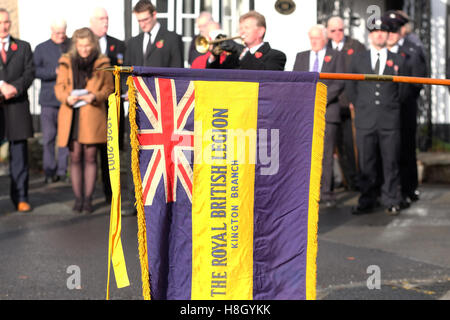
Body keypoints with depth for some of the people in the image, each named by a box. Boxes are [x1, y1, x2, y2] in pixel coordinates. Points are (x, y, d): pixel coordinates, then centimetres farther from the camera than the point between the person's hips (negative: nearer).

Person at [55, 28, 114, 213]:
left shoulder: (102, 63, 7)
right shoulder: (66, 62, 10)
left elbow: (109, 88, 8)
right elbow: (59, 87, 11)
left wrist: (95, 97, -11)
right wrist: (67, 98, -10)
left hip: (93, 115, -1)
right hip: (71, 115, 1)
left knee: (90, 156, -2)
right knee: (75, 157, 0)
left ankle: (88, 198, 4)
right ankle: (78, 198, 8)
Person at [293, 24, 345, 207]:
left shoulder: (335, 57, 9)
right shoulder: (301, 57, 18)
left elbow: (339, 83, 0)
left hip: (327, 110, -2)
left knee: (327, 154, -4)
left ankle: (326, 192, 0)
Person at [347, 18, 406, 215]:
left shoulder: (397, 60, 10)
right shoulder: (358, 59, 11)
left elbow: (401, 90, 14)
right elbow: (351, 88, 16)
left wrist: (392, 109, 9)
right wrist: (361, 108, 11)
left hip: (390, 121, 0)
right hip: (365, 121, 1)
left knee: (391, 163, 1)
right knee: (366, 164, 2)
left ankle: (391, 202, 9)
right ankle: (367, 202, 9)